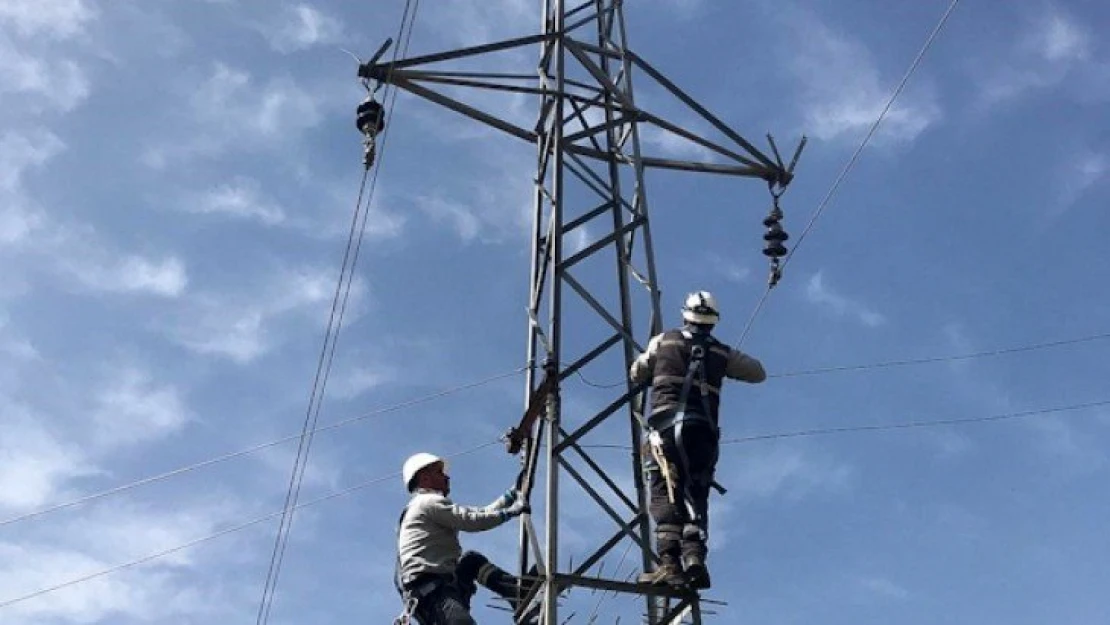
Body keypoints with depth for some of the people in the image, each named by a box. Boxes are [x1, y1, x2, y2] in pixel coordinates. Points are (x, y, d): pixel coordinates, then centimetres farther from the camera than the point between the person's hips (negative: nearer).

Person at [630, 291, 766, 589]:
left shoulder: (663, 341, 12)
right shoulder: (722, 353, 16)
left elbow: (636, 375, 25)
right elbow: (759, 373, 29)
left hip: (667, 426, -2)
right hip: (704, 431, 2)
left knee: (665, 494, -7)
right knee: (695, 497, 6)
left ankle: (669, 562, -21)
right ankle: (694, 557, -14)